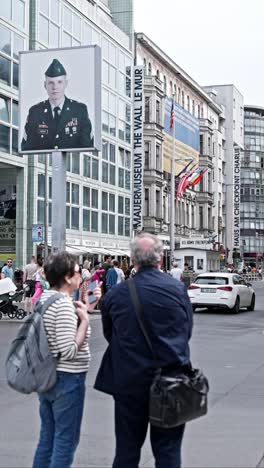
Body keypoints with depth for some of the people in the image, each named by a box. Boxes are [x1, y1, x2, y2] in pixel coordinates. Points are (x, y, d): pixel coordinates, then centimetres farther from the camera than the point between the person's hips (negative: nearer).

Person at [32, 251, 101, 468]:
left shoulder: (43, 298, 6)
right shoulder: (64, 304, -22)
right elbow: (69, 351, -25)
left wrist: (85, 309, 7)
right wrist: (85, 320, -17)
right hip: (67, 379, -9)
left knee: (47, 437, 19)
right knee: (66, 441, 4)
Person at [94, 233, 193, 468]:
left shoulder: (115, 294, -7)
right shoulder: (177, 288, -8)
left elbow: (109, 335, 4)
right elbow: (187, 332, 1)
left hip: (129, 380, 1)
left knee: (127, 449, 14)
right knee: (168, 449, 10)